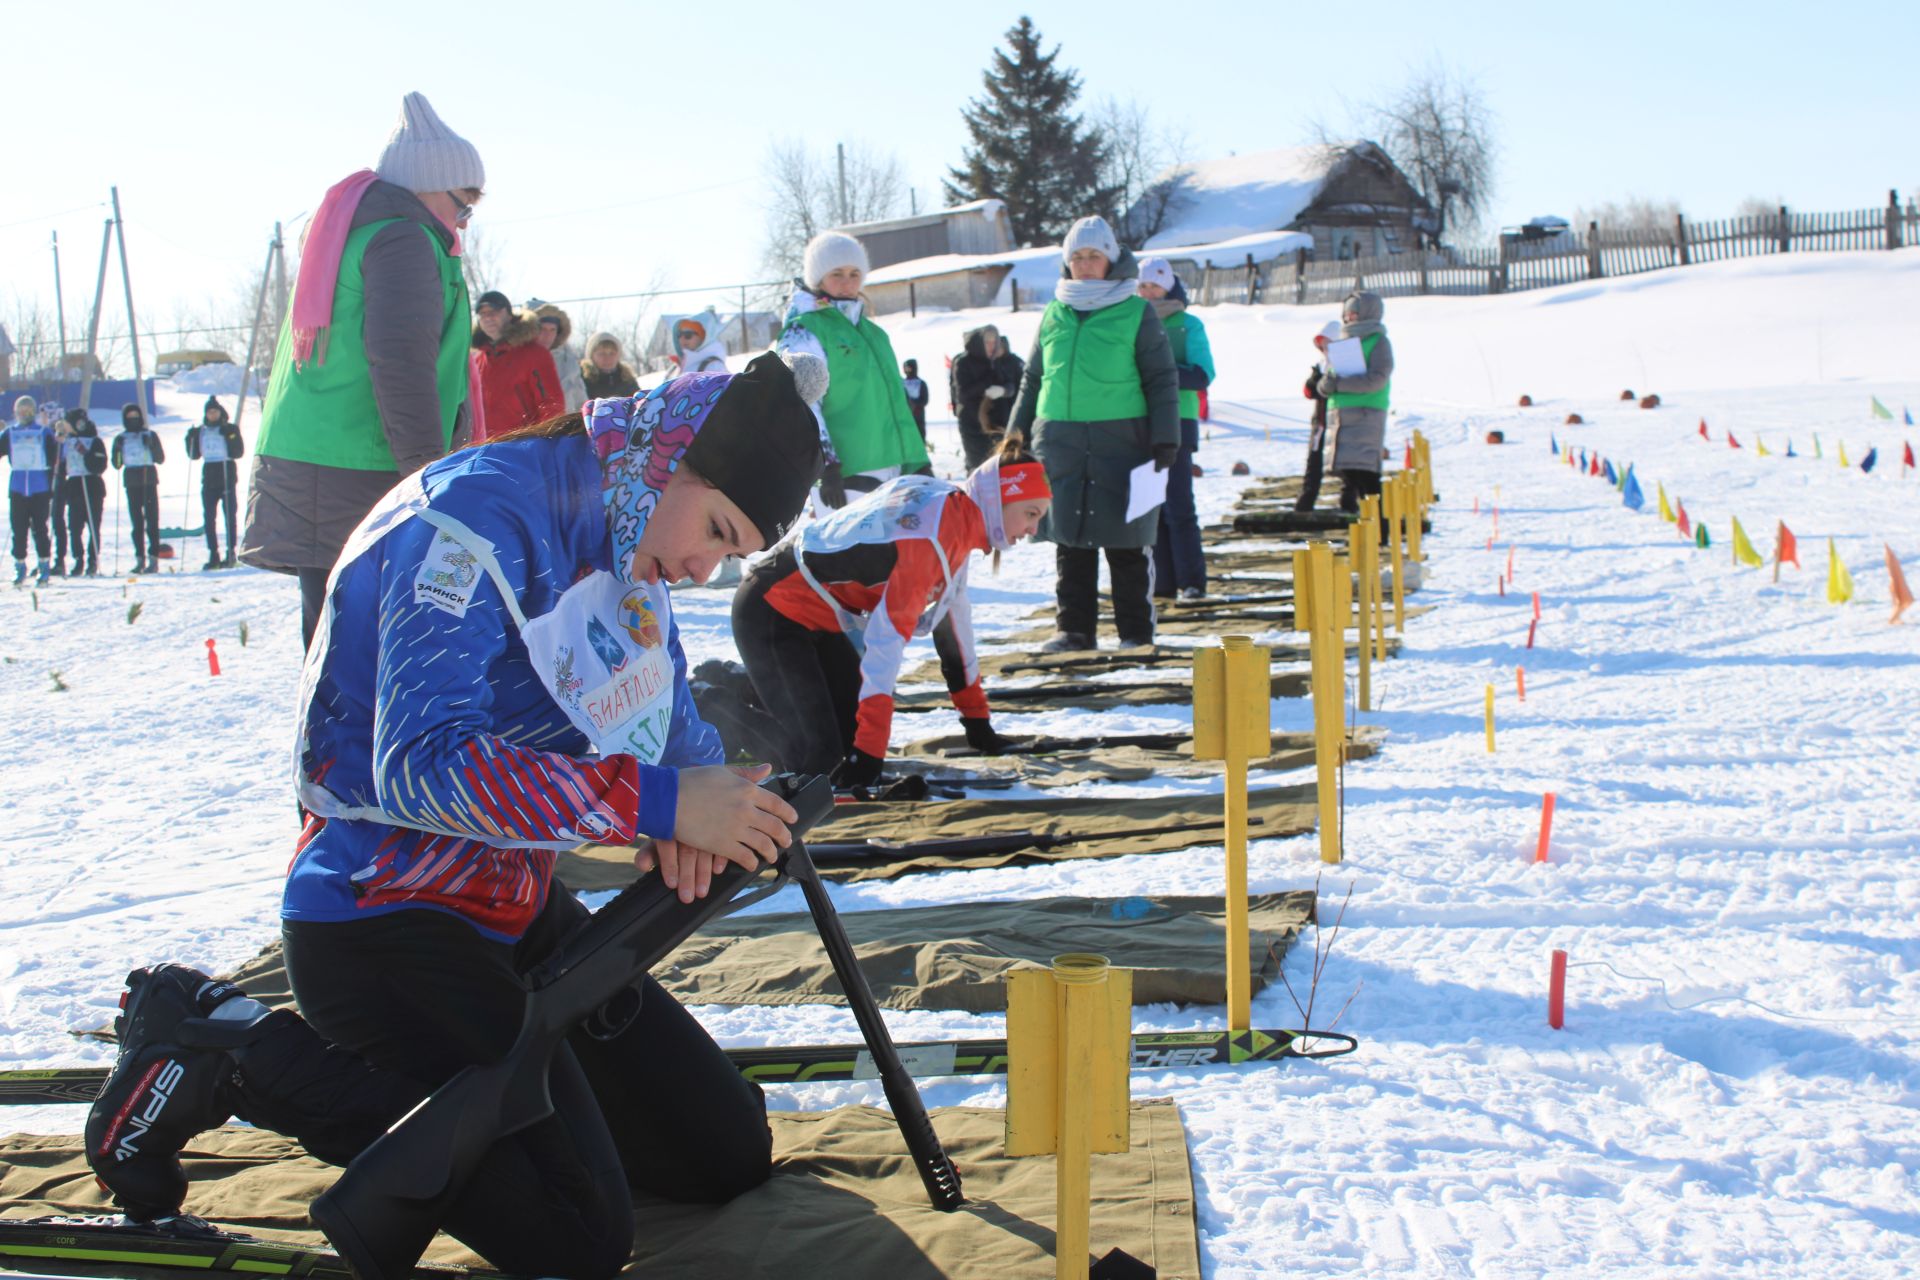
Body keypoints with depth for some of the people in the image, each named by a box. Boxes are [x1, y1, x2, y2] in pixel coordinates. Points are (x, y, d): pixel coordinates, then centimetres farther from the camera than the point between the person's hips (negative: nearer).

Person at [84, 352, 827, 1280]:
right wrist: (657, 800, -33)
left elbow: (678, 728, 11)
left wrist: (693, 816, -14)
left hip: (516, 907, 9)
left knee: (728, 1157, 8)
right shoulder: (481, 519, -22)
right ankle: (218, 1048, -5)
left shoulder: (624, 539, 5)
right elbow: (419, 766, -31)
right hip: (382, 919, -9)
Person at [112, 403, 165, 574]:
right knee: (136, 521, 2)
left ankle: (154, 559, -7)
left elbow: (160, 459, 2)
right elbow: (117, 464, 9)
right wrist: (118, 449, -8)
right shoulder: (121, 439, 12)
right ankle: (140, 558, 5)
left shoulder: (150, 435, 6)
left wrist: (151, 445, -14)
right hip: (131, 483, 3)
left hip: (149, 481, -2)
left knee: (152, 520, -7)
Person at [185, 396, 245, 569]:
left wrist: (231, 437, -19)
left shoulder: (230, 429, 2)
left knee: (229, 515, -3)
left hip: (227, 476, -4)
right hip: (209, 478, 4)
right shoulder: (200, 431, 12)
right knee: (208, 517, 2)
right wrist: (191, 439, -4)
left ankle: (231, 553, 1)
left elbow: (238, 452, -5)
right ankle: (213, 555, 6)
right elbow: (194, 455, 12)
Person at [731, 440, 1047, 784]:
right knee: (816, 756, -17)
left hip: (819, 619, 10)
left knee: (853, 735, 7)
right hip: (773, 611, -10)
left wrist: (976, 716, 19)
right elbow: (890, 630, -31)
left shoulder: (954, 510, 3)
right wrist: (870, 748, -31)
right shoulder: (935, 528, -27)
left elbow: (952, 615, 14)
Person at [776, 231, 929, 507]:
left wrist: (918, 461, 21)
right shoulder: (802, 333, -4)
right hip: (846, 476, -8)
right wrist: (825, 466, -25)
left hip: (893, 470, 8)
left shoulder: (872, 332, 21)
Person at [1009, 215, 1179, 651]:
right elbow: (1033, 378, 21)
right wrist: (1018, 432, 16)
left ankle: (1136, 632, 8)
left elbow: (1162, 381, 1)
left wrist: (1165, 439, -6)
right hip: (1061, 444, 4)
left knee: (1125, 541, 1)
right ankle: (1073, 628, 13)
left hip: (1120, 441, -4)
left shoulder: (1136, 313, 1)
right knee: (1069, 541, 5)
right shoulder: (1054, 314, 13)